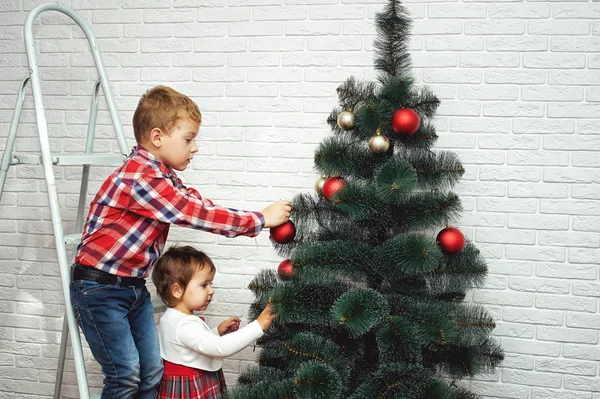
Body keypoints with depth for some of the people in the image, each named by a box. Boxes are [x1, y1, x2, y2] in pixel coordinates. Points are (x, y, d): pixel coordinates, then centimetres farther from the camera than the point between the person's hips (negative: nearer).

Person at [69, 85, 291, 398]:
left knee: (152, 373, 8)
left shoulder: (163, 176, 9)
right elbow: (198, 215, -25)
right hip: (99, 287, -9)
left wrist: (259, 221, -6)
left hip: (133, 285, 9)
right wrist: (261, 220, -19)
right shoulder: (140, 177, -24)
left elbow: (198, 203, 5)